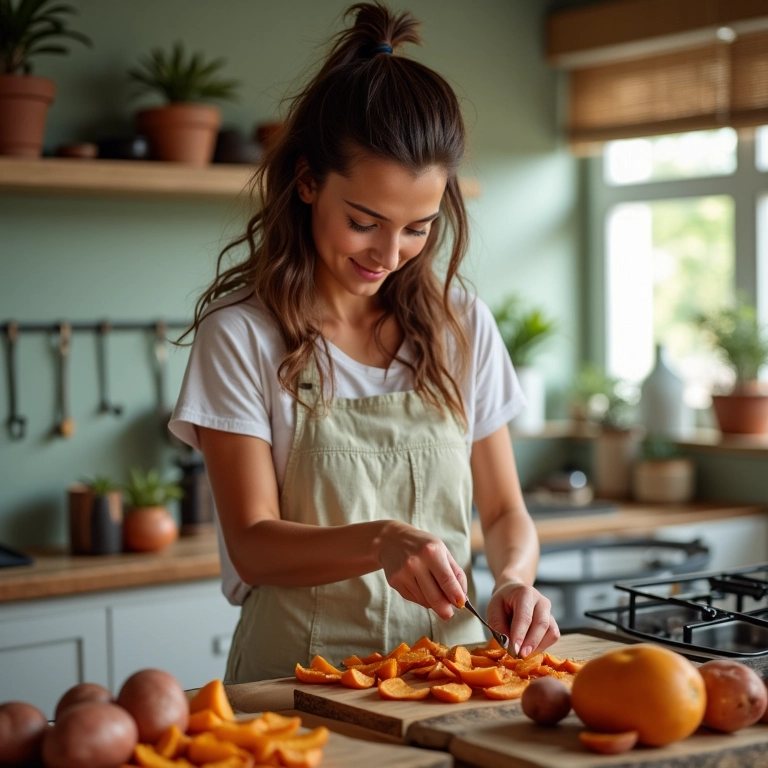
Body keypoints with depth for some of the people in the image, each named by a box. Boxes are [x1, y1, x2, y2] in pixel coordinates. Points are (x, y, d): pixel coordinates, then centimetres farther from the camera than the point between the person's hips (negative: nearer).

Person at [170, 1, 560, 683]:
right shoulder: (241, 332, -4)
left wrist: (515, 578, -9)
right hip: (299, 682, -3)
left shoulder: (461, 323, 7)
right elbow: (253, 544, -7)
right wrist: (380, 542, -25)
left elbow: (505, 511, 13)